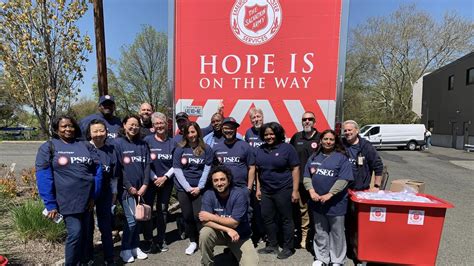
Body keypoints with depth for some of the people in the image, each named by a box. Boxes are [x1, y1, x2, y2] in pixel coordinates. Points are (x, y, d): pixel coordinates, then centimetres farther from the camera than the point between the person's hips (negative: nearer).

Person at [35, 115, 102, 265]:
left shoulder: (84, 145, 8)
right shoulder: (48, 147, -1)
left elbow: (97, 169, 5)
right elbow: (43, 177, -7)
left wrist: (94, 195, -2)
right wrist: (50, 204, -13)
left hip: (87, 199, 4)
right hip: (67, 200, -4)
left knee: (84, 232, 14)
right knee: (75, 232, -9)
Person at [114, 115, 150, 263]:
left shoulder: (143, 144, 9)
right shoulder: (118, 143, -5)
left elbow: (147, 165, 5)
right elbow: (117, 167, -10)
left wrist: (145, 185, -5)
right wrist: (129, 187, -12)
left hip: (140, 188, 4)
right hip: (126, 188, -4)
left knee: (137, 219, 10)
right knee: (131, 220, -4)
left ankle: (135, 247, 26)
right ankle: (125, 250, 15)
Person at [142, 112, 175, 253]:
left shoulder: (172, 142, 4)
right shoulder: (147, 140, -4)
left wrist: (165, 177, -8)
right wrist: (154, 178, -11)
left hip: (166, 181, 2)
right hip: (150, 181, -2)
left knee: (162, 210, 10)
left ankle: (161, 240, 23)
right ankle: (149, 241, 11)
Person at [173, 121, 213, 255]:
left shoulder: (206, 149, -2)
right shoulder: (180, 149, -1)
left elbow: (207, 169, -3)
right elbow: (177, 170, -4)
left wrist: (199, 187, -10)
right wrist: (188, 187, -10)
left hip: (199, 188, -1)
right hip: (183, 188, 2)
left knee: (198, 216, -5)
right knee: (187, 216, 8)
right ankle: (193, 242, 26)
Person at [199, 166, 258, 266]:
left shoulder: (239, 194, -23)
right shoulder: (208, 195, -15)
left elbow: (234, 223, -25)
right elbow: (205, 221, -23)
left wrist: (211, 217, -22)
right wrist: (227, 230, -32)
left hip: (240, 236, -1)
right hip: (220, 233, 1)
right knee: (204, 233, -29)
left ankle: (233, 252, 14)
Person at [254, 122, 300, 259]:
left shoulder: (287, 148, -7)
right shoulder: (260, 150, 8)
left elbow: (295, 169, -8)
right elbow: (258, 170, 12)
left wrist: (295, 190, -12)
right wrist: (258, 189, 9)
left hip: (283, 190, -5)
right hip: (266, 191, 5)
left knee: (286, 219, 6)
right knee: (267, 218, 13)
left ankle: (288, 248, 21)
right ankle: (272, 245, 30)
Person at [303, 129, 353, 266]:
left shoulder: (341, 158, -5)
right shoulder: (314, 157, 8)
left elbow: (343, 179, -13)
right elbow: (307, 176, 6)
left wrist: (329, 195, -19)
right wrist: (311, 191, -10)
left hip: (335, 202, -4)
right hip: (317, 201, 4)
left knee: (336, 233, 10)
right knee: (320, 232, 16)